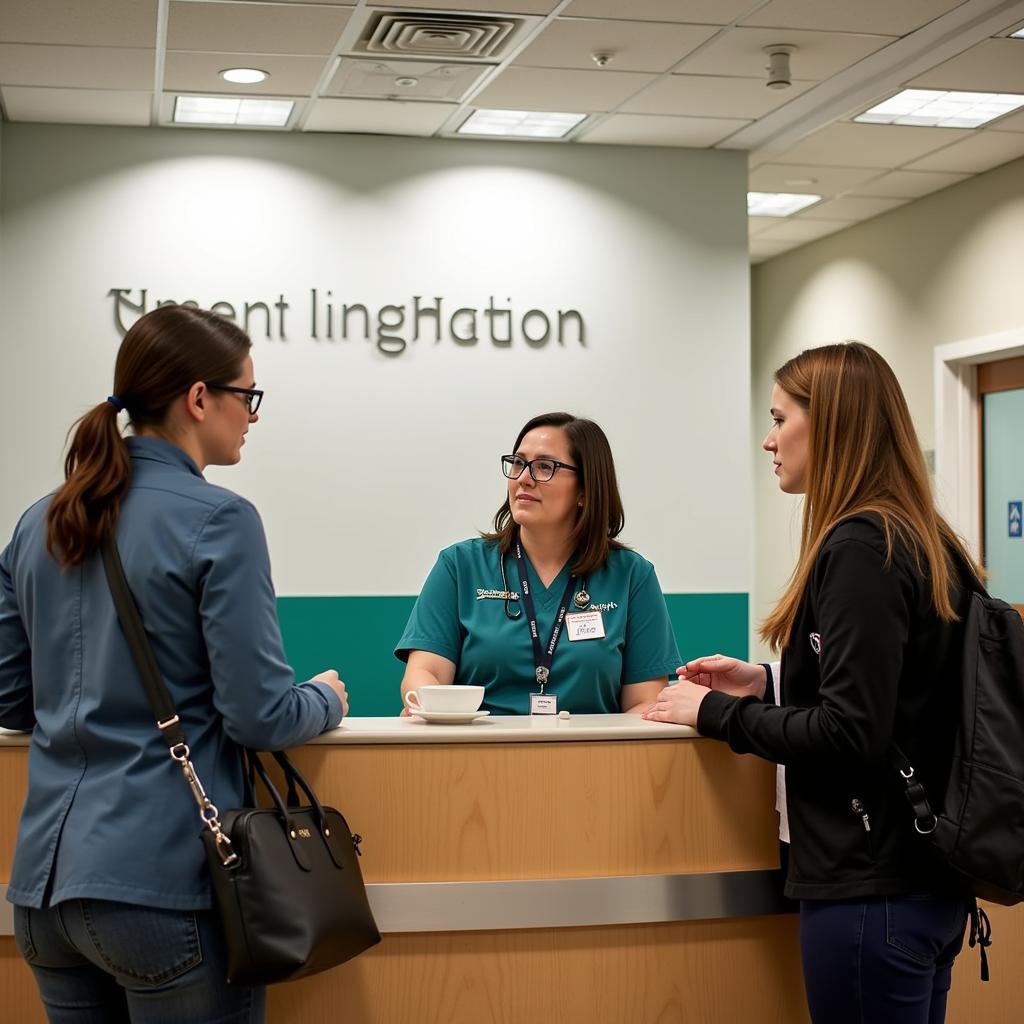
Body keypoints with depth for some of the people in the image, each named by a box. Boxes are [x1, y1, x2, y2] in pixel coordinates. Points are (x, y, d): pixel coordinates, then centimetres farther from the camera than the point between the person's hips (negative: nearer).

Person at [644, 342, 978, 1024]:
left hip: (871, 887, -9)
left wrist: (716, 713, -9)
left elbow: (852, 733, -21)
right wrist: (766, 685, 12)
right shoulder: (927, 544, 10)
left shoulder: (858, 549, -17)